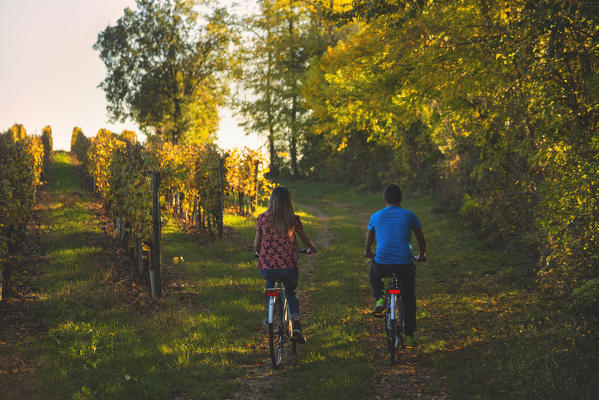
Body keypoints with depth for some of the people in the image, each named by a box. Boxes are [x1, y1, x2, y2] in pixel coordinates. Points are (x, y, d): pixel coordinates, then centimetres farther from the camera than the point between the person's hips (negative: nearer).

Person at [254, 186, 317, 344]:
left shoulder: (262, 218, -1)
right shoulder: (293, 219, -2)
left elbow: (257, 242, 8)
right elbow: (304, 238, 13)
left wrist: (258, 253, 31)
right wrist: (312, 249, 34)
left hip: (266, 267, 1)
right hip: (289, 267, -1)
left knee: (270, 282, 36)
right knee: (291, 293, 24)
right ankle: (296, 324, 3)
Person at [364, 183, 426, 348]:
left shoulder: (376, 216, 10)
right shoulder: (409, 215, 7)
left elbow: (369, 239, 29)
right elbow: (421, 240, 20)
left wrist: (368, 252, 49)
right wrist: (422, 255, 39)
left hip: (382, 264, 0)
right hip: (405, 264, 0)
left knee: (374, 273, 36)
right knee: (409, 299, 20)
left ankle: (380, 299, 13)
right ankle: (409, 336, 18)